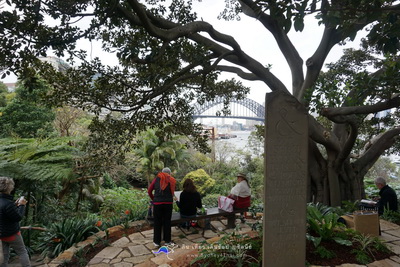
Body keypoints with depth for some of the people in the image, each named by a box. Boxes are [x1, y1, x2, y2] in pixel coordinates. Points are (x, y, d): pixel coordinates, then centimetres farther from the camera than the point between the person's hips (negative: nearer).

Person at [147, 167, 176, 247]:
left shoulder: (157, 179, 8)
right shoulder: (172, 180, 6)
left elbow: (149, 191, 10)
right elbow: (172, 193, 4)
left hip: (157, 203, 0)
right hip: (168, 203, 0)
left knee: (157, 222, 10)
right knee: (167, 222, 12)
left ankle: (157, 241, 17)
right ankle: (167, 240, 21)